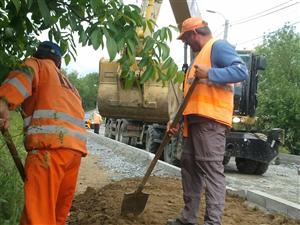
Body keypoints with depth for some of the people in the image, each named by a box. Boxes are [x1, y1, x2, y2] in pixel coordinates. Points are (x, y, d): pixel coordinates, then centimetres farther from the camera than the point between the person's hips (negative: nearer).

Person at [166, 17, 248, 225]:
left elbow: (241, 71, -18)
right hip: (195, 120, 11)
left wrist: (210, 74, -24)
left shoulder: (218, 46, -2)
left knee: (212, 169, -12)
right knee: (190, 166, 12)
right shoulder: (201, 55, 28)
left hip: (210, 120, -10)